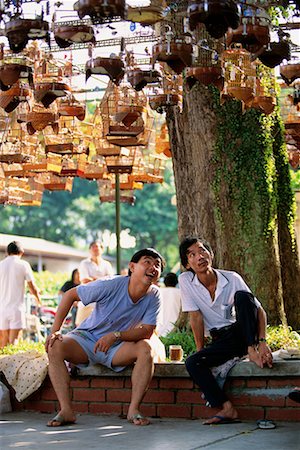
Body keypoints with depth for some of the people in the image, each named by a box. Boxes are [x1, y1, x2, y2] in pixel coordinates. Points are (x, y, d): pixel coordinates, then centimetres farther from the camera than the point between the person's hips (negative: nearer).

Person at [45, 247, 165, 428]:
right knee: (55, 348, -30)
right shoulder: (111, 285, -21)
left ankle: (134, 409, -23)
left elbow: (147, 331, -15)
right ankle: (66, 410, -29)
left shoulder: (154, 295, -12)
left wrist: (116, 335, -31)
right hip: (87, 338, -2)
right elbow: (70, 295, -14)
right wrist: (55, 330, -21)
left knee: (145, 349, -28)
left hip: (116, 347, 2)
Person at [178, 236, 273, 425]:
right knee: (192, 363, -26)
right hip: (220, 340, 2)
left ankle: (252, 350, -26)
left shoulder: (232, 279, -7)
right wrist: (201, 351, -8)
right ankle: (227, 408, -30)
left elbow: (260, 311, -9)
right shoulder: (185, 280, -5)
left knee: (242, 296, -26)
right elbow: (196, 317, -6)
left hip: (242, 332, -1)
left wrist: (262, 342, -23)